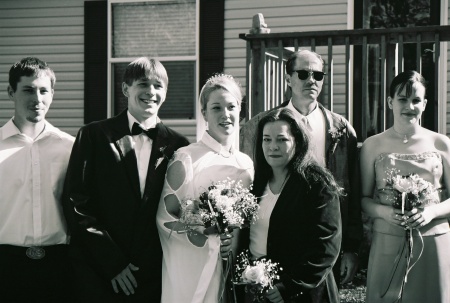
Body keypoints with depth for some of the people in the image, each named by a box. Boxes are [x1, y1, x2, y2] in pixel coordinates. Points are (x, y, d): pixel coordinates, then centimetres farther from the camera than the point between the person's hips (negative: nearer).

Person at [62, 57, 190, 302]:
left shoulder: (177, 145, 5)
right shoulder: (93, 135, -1)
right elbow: (76, 203, -6)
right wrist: (112, 263, -9)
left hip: (155, 276, 2)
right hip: (97, 274, -1)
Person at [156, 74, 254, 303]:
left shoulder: (246, 164, 6)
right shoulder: (187, 158, -10)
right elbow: (165, 217, -9)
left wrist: (236, 241, -5)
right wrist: (209, 241, -20)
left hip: (232, 268, 5)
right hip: (191, 269, -5)